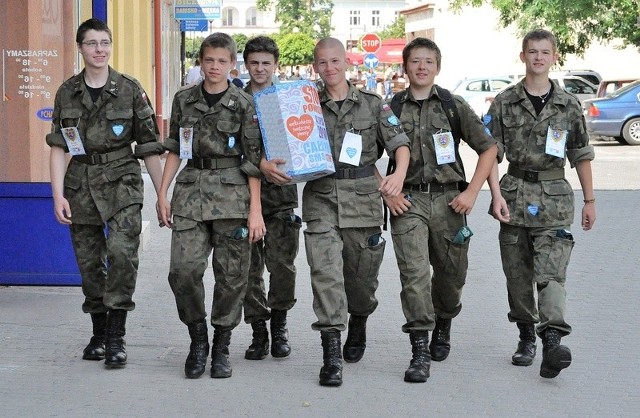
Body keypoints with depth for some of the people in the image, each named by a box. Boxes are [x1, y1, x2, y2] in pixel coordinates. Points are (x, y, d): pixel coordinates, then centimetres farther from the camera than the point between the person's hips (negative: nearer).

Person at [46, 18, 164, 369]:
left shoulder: (130, 89, -1)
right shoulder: (67, 93, 6)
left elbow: (149, 147, 1)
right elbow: (59, 147, 5)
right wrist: (58, 195, -4)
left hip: (122, 182, -3)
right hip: (81, 184, 3)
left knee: (122, 252, -20)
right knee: (89, 263, 7)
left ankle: (116, 336, -13)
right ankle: (99, 333, 23)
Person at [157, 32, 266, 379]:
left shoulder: (244, 104, 0)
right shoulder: (184, 100, 9)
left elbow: (253, 159, -2)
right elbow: (174, 149, 14)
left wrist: (255, 210, -6)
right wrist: (162, 193, 7)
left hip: (232, 193, -2)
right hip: (191, 188, 2)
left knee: (231, 273, 1)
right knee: (183, 268, -10)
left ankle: (221, 347, 15)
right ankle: (197, 339, 10)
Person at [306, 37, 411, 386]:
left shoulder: (372, 104, 8)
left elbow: (400, 144, 3)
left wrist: (399, 175, -15)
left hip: (363, 198, 1)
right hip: (321, 197, -1)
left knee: (362, 273, 12)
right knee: (325, 272, -13)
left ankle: (358, 325, 43)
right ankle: (331, 355, -14)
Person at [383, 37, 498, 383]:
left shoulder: (454, 106, 7)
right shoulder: (391, 108, 7)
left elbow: (488, 148, 7)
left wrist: (472, 192, -3)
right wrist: (387, 193, -3)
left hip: (448, 201, 1)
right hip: (408, 202, -1)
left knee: (450, 274, 10)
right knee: (414, 273, -14)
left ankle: (442, 328, 39)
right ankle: (420, 352, -13)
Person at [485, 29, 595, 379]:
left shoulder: (568, 105, 5)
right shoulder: (504, 103, 3)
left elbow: (581, 155, 12)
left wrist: (589, 200, 13)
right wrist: (496, 195, -9)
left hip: (554, 196, -1)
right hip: (515, 195, 1)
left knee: (551, 270, -14)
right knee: (518, 273, 8)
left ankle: (552, 341, -25)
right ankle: (526, 336, 22)